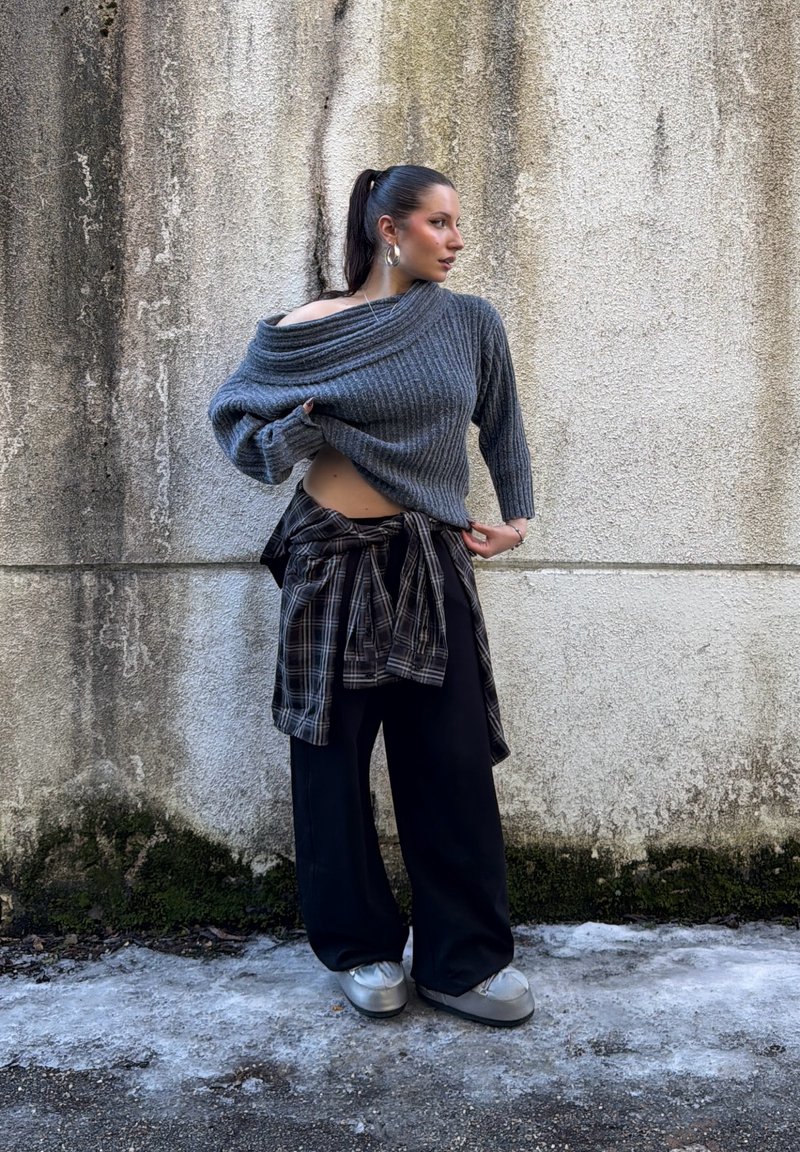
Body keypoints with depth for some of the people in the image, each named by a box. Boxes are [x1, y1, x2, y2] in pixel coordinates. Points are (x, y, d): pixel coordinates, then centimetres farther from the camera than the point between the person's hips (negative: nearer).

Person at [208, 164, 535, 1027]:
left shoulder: (472, 324, 4)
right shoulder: (306, 331, -1)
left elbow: (500, 428, 18)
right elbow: (234, 413, 11)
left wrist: (516, 516, 11)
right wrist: (296, 425, -7)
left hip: (432, 565, 2)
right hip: (333, 559, -1)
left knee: (453, 759, 2)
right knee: (335, 756, 6)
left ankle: (465, 959, 15)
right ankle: (361, 947, 23)